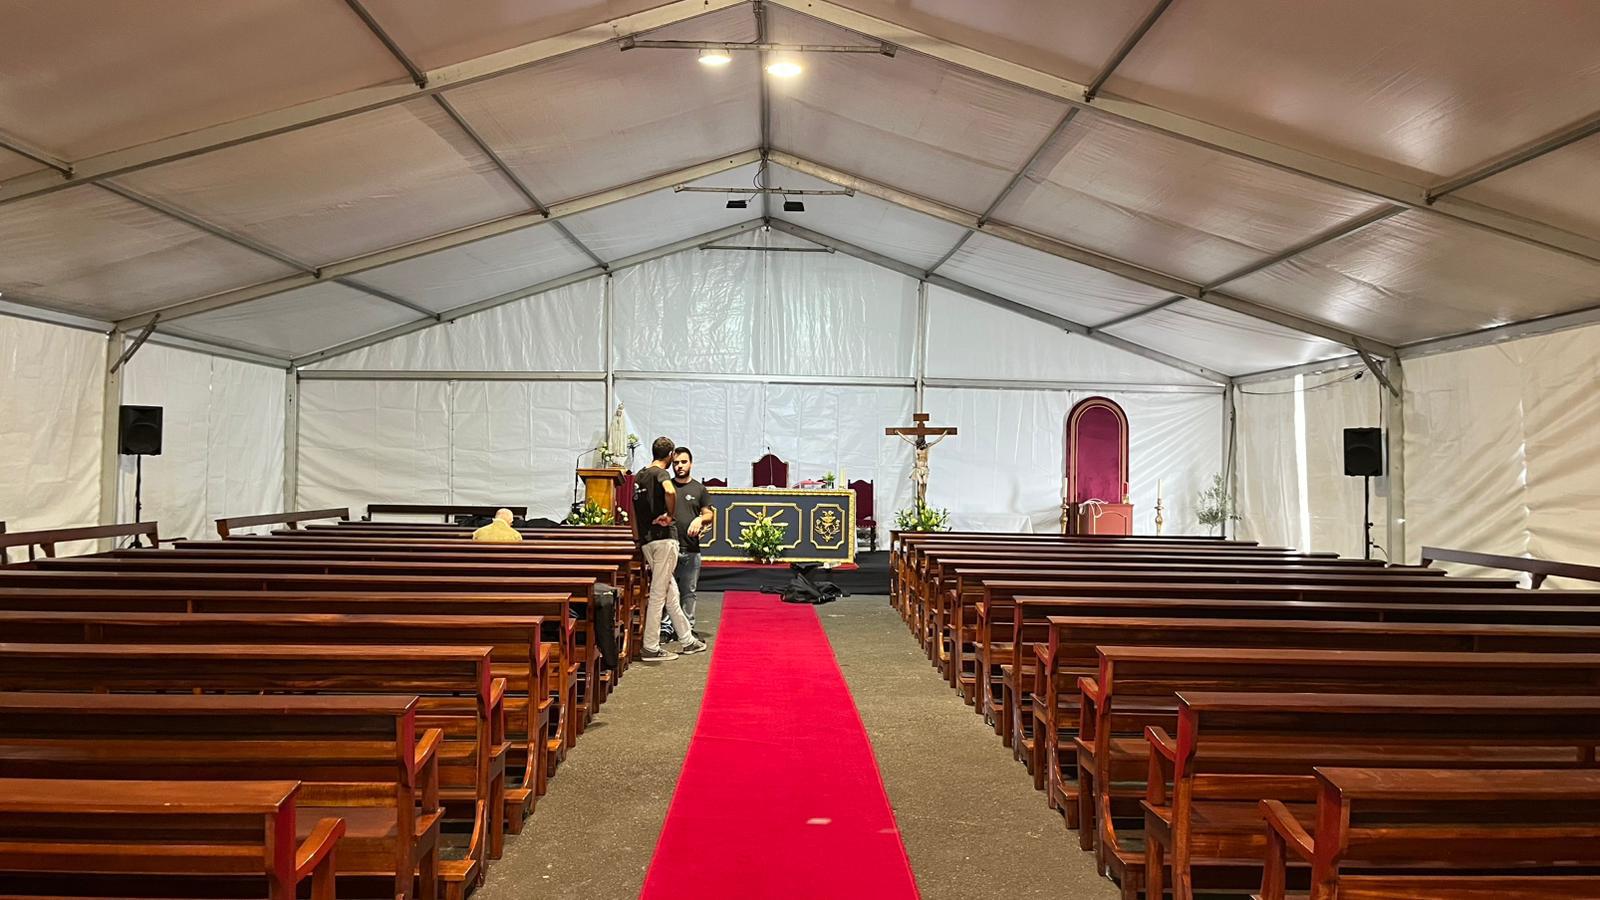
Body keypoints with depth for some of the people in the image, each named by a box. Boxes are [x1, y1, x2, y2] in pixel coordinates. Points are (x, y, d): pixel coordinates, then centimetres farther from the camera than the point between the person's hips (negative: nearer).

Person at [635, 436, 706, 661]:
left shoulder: (639, 476, 16)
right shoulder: (661, 473, -10)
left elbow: (634, 508, 22)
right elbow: (670, 491, -32)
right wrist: (669, 514, -16)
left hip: (646, 539, 8)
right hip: (663, 537, -8)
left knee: (671, 591, 15)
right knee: (658, 594, -3)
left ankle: (687, 640, 25)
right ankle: (651, 648, 1)